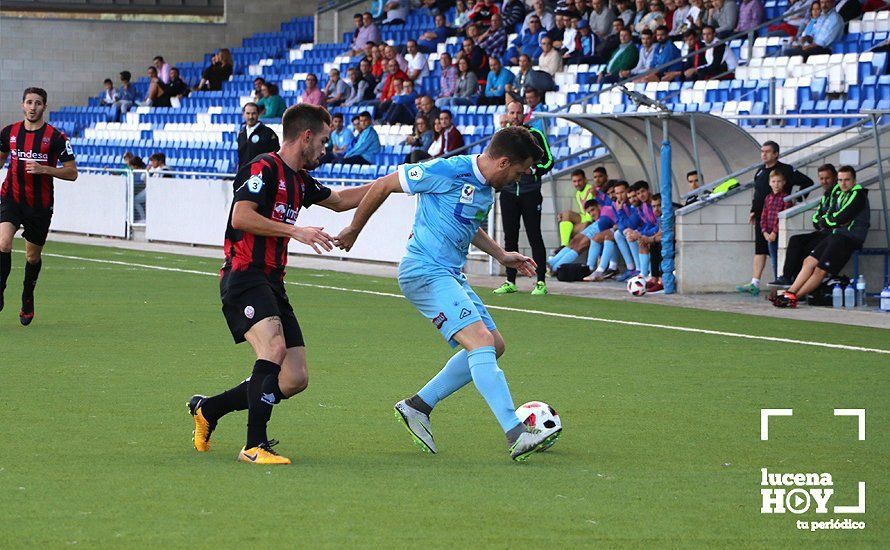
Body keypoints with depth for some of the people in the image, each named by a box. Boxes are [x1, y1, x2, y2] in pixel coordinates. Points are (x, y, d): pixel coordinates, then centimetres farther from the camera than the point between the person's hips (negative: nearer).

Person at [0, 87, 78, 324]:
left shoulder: (56, 137, -7)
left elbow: (72, 172, -6)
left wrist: (43, 169, -19)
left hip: (40, 204, -1)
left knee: (33, 256, 12)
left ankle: (27, 299, 35)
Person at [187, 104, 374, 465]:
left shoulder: (299, 180, 19)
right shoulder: (265, 168, -8)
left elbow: (339, 201, 36)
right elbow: (241, 217, -20)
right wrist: (296, 231, -20)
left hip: (272, 285, 9)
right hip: (244, 278, -9)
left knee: (295, 379, 2)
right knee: (274, 347, -30)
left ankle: (208, 409, 18)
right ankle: (255, 445, -27)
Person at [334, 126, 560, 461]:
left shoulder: (488, 188, 11)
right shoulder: (448, 172, -17)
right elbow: (383, 185, -9)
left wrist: (501, 255, 21)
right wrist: (354, 229, 2)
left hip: (451, 275, 10)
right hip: (425, 271, -10)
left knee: (494, 346, 10)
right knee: (481, 341, -21)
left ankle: (418, 406, 16)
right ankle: (517, 436, -27)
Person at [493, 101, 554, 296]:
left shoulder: (535, 135, -1)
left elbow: (548, 161, 2)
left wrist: (533, 171, -15)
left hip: (530, 192, -4)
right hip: (508, 192, 4)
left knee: (534, 237, -5)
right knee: (510, 237, 5)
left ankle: (541, 282, -3)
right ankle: (510, 282, 11)